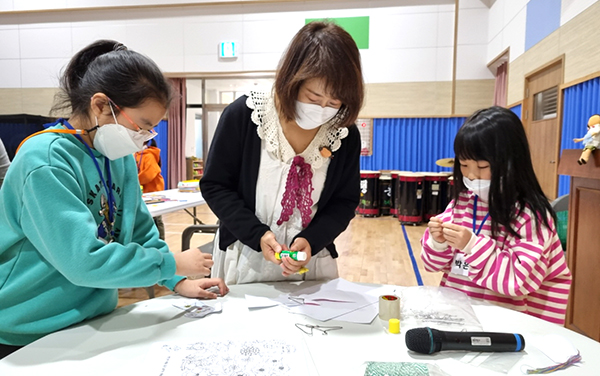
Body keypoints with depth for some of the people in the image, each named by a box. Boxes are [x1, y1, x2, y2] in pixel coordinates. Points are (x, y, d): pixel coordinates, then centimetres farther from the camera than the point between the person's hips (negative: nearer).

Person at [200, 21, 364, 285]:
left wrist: (311, 241, -18)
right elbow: (214, 186, -9)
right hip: (244, 260, -1)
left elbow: (344, 201, -1)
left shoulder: (346, 135, -10)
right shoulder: (243, 115, -15)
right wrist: (257, 235, -21)